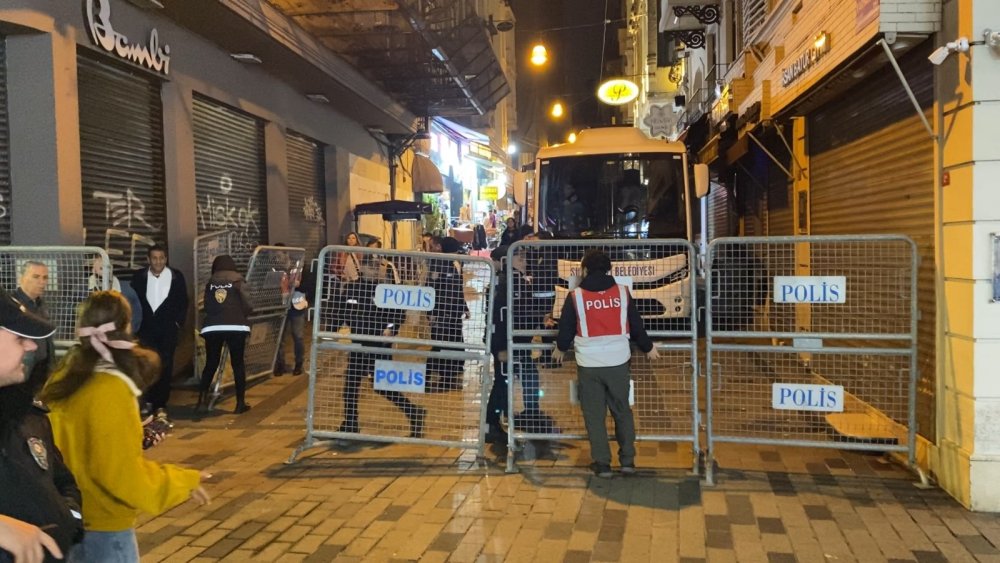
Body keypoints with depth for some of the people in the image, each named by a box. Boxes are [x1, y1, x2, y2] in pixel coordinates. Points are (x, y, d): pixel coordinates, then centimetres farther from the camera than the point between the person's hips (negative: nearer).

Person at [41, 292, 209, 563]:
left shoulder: (64, 378, -1)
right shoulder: (110, 391, -24)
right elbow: (124, 475, -23)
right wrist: (184, 482, -11)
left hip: (70, 521, 8)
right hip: (102, 529, -8)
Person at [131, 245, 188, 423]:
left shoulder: (176, 276, 1)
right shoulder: (139, 276, 4)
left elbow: (183, 302, 5)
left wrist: (178, 322, -3)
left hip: (168, 328, -1)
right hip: (146, 328, 1)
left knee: (165, 366, 0)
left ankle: (160, 404, 5)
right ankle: (149, 401, 14)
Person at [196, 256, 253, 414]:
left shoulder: (210, 283, 12)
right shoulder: (238, 281, 4)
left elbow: (206, 307, 10)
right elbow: (248, 306, -2)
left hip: (212, 327, 2)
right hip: (236, 326, -2)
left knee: (211, 364, 12)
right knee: (238, 363, 6)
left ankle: (202, 400, 3)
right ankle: (240, 403, 7)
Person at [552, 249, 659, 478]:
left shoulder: (575, 296, -7)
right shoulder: (622, 292, -1)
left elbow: (566, 329, 2)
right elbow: (636, 325, 7)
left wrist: (560, 348, 23)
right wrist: (648, 348, 25)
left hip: (589, 364, -2)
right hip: (618, 362, 2)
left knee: (594, 415, 9)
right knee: (622, 411, 16)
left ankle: (602, 463, 11)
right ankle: (628, 460, 18)